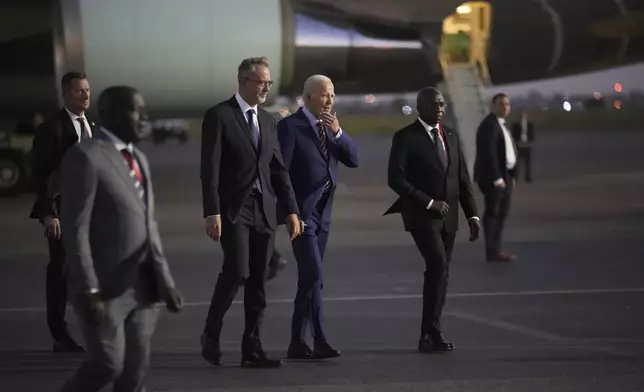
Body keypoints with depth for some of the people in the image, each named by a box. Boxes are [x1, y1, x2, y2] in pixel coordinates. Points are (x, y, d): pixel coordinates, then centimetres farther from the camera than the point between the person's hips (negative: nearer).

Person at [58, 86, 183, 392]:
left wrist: (165, 282, 10)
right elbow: (74, 229, -16)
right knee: (107, 365, -11)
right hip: (104, 287, -8)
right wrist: (88, 291, -21)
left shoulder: (138, 159, 14)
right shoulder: (85, 157, -12)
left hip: (141, 287, 8)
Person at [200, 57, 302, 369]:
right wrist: (212, 212, -17)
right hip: (234, 208, -6)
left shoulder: (267, 120, 16)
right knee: (237, 271, -18)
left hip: (264, 210, 6)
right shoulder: (219, 116, -5)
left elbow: (278, 169, 16)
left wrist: (291, 210, 9)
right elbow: (210, 169, -10)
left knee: (258, 283, 4)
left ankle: (252, 350, 8)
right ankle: (211, 335, 0)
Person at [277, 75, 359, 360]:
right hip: (302, 212, -7)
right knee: (313, 275, -14)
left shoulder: (330, 127, 12)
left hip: (322, 213, 7)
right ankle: (318, 341, -16)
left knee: (309, 278, 9)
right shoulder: (290, 126, -9)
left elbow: (353, 160, 4)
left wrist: (338, 132, -11)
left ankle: (298, 342, 14)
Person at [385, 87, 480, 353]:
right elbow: (396, 179, -12)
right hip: (421, 215, -6)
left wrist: (472, 214, 6)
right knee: (438, 266, -20)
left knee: (440, 273, 5)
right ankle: (432, 332, -15)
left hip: (448, 217, 6)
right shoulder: (405, 138, -5)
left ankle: (429, 336, 11)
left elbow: (462, 178, 14)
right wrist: (429, 202, -16)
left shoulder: (451, 135, 13)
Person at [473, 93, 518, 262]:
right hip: (492, 176, -10)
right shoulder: (489, 125, -15)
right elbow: (488, 153, -22)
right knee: (492, 212, -7)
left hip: (504, 174, 10)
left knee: (502, 212, 13)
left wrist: (510, 175, 15)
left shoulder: (501, 124, 17)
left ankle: (497, 249, 19)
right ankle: (492, 252, -6)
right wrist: (497, 177, -25)